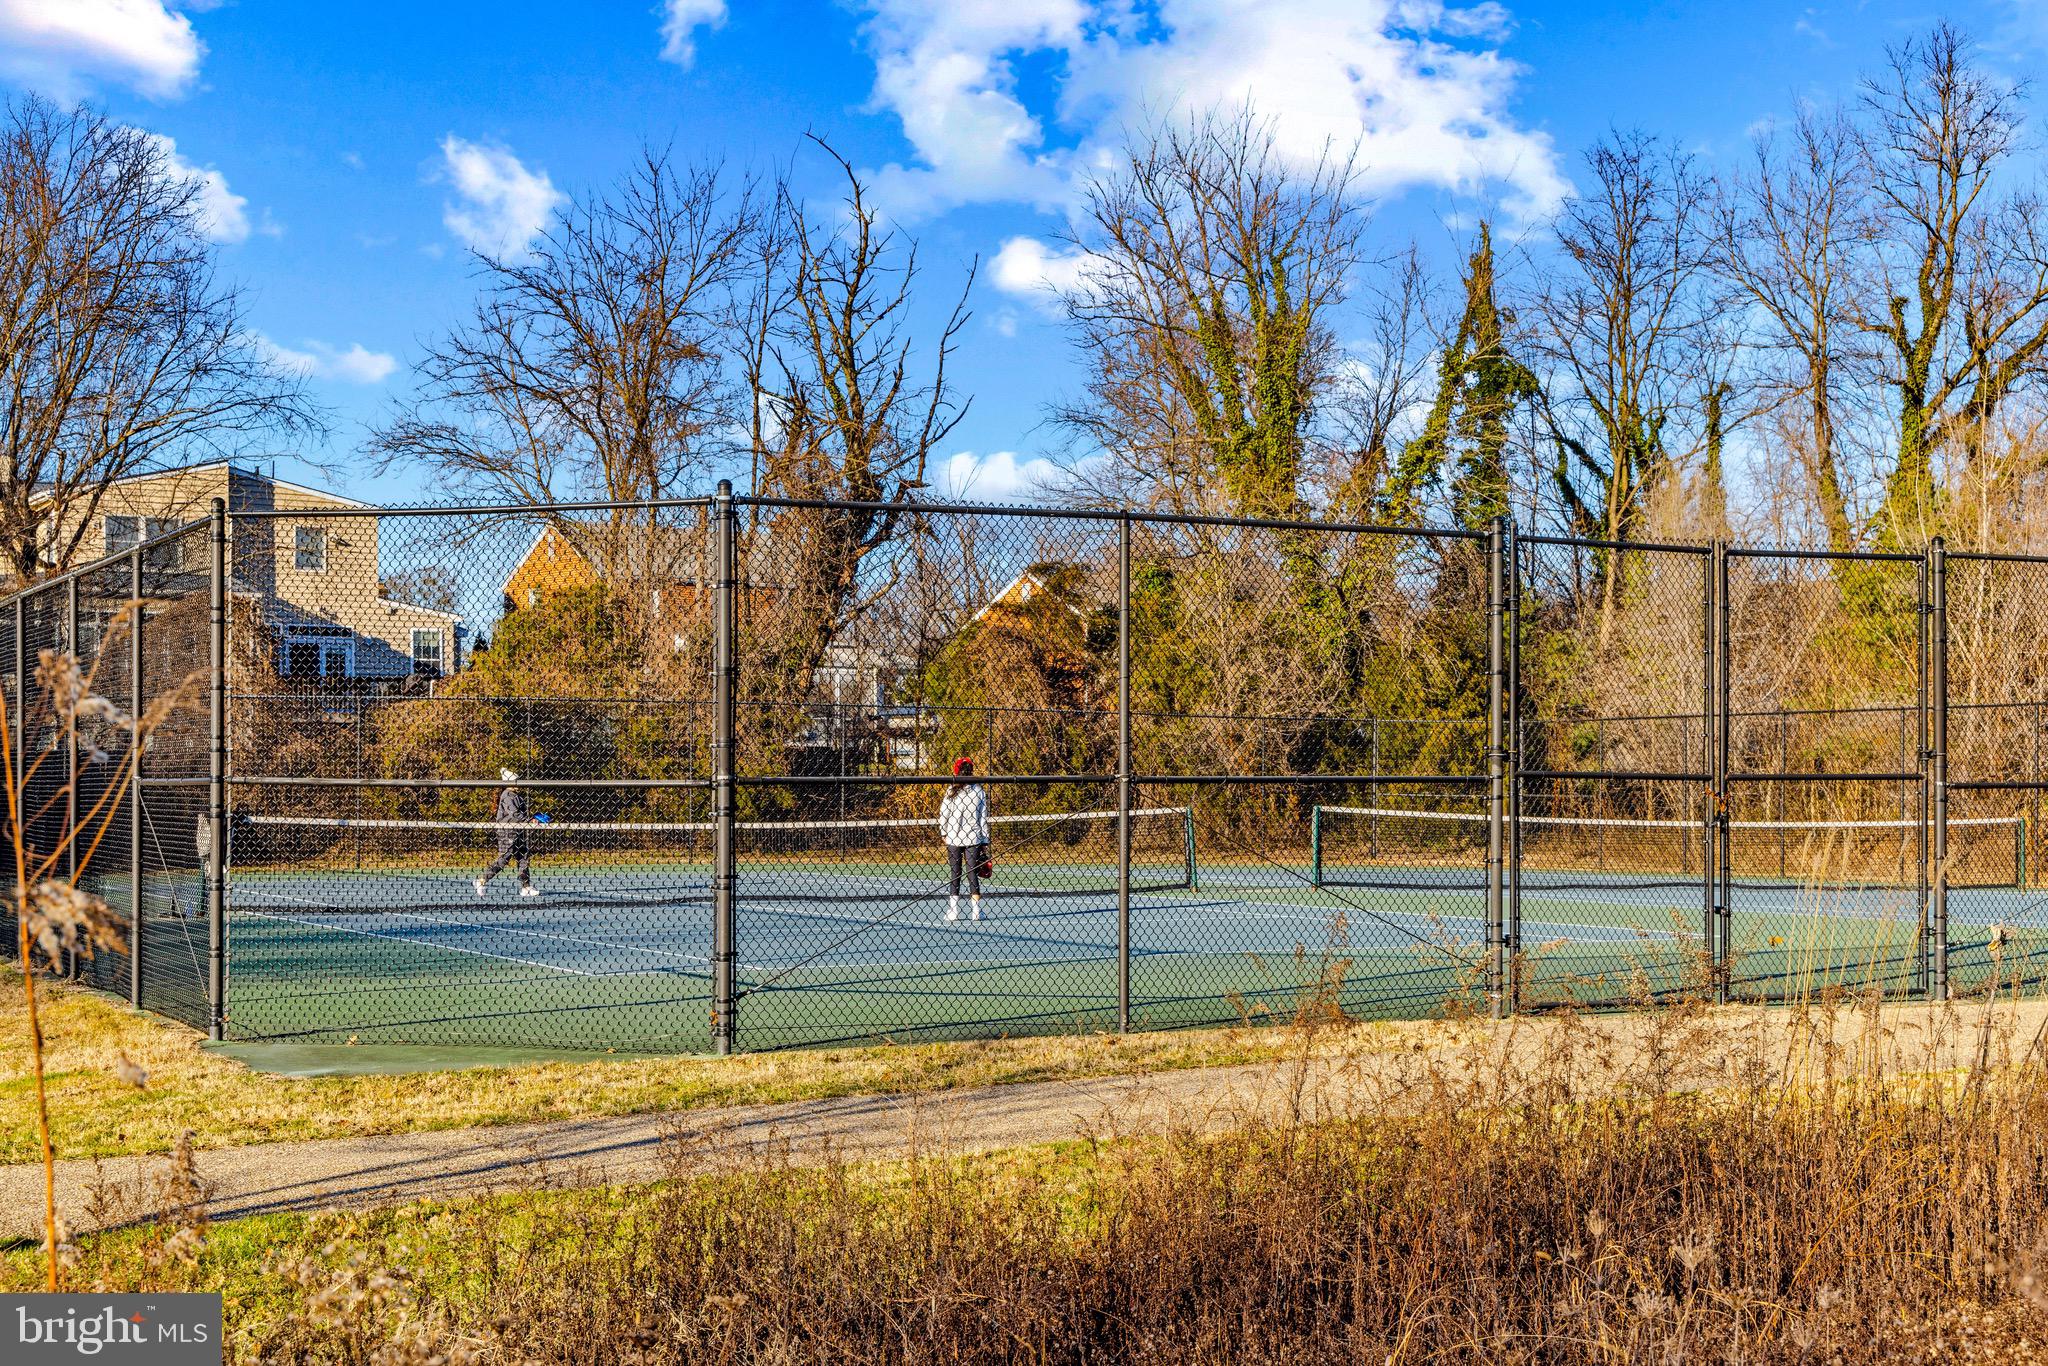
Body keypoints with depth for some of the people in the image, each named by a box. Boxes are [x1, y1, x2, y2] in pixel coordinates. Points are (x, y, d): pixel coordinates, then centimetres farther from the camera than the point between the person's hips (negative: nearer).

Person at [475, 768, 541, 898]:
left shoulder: (516, 795, 14)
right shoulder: (507, 796, -15)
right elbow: (515, 815, -23)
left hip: (517, 832, 10)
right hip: (507, 832, -10)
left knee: (524, 859, 7)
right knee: (503, 860, -6)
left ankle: (526, 887, 9)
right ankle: (482, 881, 4)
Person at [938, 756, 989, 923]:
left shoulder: (951, 790, -5)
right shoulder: (979, 791, -1)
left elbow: (943, 814, -3)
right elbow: (983, 817, 0)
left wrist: (943, 833, 12)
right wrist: (985, 842, 5)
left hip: (953, 838, -1)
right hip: (974, 839, 1)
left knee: (955, 875, 6)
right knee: (973, 874, 6)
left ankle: (953, 912, 5)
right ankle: (976, 912, 4)